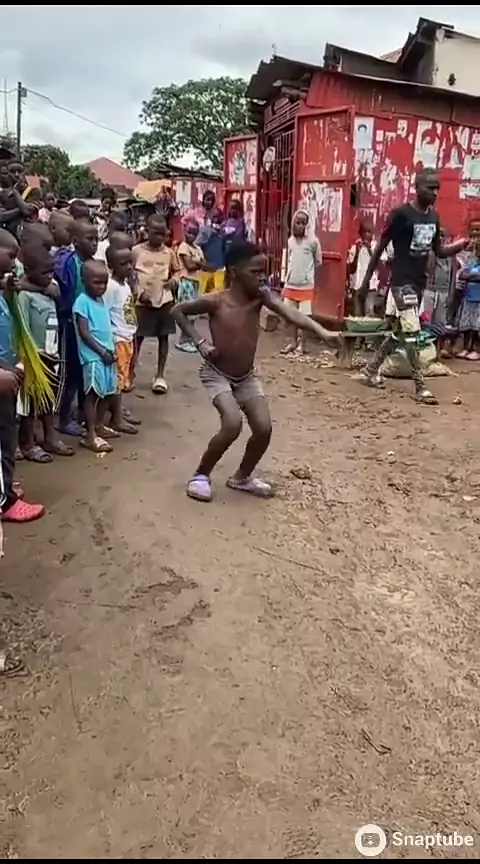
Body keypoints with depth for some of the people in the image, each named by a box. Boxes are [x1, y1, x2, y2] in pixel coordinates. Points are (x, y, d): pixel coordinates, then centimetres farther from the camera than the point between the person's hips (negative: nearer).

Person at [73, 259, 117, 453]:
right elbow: (84, 333, -15)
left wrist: (111, 349, 6)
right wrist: (102, 352, -15)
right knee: (92, 394, -4)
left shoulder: (103, 300, 11)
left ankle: (99, 425, 30)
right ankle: (90, 436, 1)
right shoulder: (82, 302, -12)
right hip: (93, 355, -8)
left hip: (107, 353, 8)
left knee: (106, 392, 14)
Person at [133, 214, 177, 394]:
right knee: (137, 337, 3)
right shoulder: (136, 251, -5)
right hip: (143, 301, -3)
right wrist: (139, 292, -13)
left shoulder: (169, 253, 2)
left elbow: (176, 271, 15)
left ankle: (160, 375, 17)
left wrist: (173, 280, -7)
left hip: (164, 300, 3)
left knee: (163, 337, 7)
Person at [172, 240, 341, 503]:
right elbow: (178, 310, -6)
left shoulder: (261, 296, -11)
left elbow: (290, 314, -27)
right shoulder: (215, 302, -20)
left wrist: (321, 332, -43)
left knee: (264, 428, -4)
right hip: (217, 375, -5)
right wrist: (199, 342, -15)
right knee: (233, 424, -24)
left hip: (247, 377, 5)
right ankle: (201, 474, 0)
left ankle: (242, 476, 23)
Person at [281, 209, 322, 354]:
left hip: (306, 285, -4)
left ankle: (302, 343, 12)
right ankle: (294, 340, 24)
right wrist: (285, 282, 12)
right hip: (291, 284, 4)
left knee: (304, 315, 1)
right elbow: (288, 262, 13)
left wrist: (314, 281, -1)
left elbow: (318, 262, 0)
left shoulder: (313, 241, -7)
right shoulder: (290, 241, 5)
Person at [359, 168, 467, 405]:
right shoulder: (401, 214, -12)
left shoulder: (433, 216, 9)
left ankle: (371, 369, 29)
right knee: (411, 333, -9)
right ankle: (420, 387, -5)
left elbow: (439, 251, 15)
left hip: (419, 283, 8)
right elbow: (380, 247, -7)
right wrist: (366, 280, -5)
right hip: (402, 282, -8)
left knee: (399, 332, 14)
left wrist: (463, 243, -4)